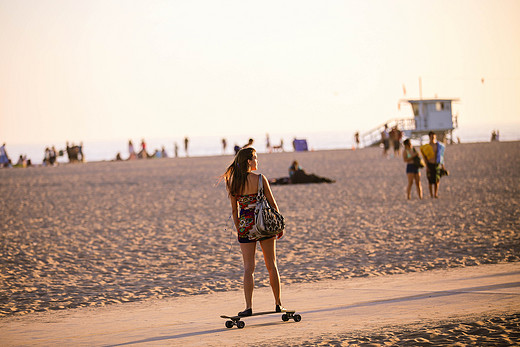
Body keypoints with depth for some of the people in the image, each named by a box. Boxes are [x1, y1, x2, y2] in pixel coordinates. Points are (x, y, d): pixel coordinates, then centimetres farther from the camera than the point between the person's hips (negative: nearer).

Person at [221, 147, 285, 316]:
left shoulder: (233, 183, -2)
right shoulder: (260, 179, -9)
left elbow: (234, 210, 2)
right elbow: (272, 203, -4)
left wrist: (238, 229, 11)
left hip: (245, 224, 1)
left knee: (248, 267, 3)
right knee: (271, 265, 10)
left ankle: (249, 307, -6)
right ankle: (278, 303, 15)